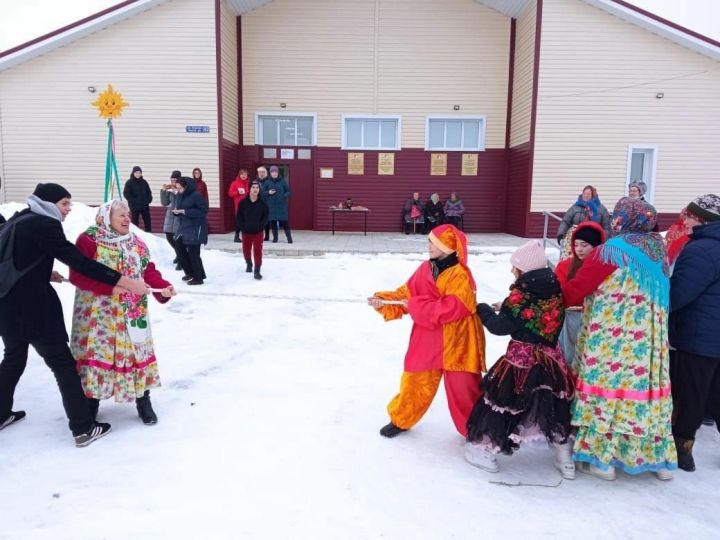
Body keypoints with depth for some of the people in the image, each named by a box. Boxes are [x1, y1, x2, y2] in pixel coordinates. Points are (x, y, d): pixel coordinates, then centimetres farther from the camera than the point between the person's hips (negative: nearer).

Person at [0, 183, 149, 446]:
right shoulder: (44, 225, -16)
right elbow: (80, 262, -23)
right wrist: (127, 282, -25)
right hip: (34, 307, -9)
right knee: (63, 364, -2)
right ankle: (83, 428, 2)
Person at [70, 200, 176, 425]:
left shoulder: (137, 243, 7)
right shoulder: (88, 240, -8)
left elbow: (149, 272, 4)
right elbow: (77, 275, -14)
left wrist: (163, 288, -14)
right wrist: (109, 286, -24)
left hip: (132, 314, 4)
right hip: (98, 314, -3)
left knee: (136, 352, 9)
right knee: (96, 354, 4)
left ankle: (143, 401, 25)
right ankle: (91, 402, 26)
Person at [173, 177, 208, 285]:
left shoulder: (196, 195, -17)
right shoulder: (180, 195, 8)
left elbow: (203, 211, -20)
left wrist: (185, 211, -23)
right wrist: (176, 211, -5)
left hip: (195, 227, -9)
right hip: (184, 226, 9)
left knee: (193, 252, -7)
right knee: (179, 248, 12)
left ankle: (198, 277, 6)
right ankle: (190, 272, 27)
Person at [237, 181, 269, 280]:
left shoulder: (262, 203, -8)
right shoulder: (243, 202, -6)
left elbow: (266, 216, -3)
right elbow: (239, 216, 0)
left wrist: (260, 226, -13)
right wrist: (242, 227, -9)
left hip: (258, 232, -2)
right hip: (246, 231, 2)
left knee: (258, 250, -8)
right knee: (246, 250, 17)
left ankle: (257, 270, -4)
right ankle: (249, 264, 44)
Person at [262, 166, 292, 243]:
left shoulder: (283, 181, 3)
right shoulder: (267, 182, 5)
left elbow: (288, 191, 6)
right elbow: (263, 193, 8)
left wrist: (285, 196, -13)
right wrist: (268, 192, -11)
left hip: (282, 206, -1)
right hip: (271, 206, 2)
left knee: (284, 221, -5)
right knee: (273, 222, 3)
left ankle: (289, 237, 1)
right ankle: (275, 238, 14)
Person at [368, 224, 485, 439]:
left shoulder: (460, 275, -18)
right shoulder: (426, 269, 3)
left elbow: (452, 308, -27)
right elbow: (406, 294, 4)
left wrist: (416, 306, -23)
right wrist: (383, 301, -12)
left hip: (456, 344, -5)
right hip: (427, 341, 6)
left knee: (463, 389, 8)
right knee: (414, 381, 15)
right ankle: (400, 420, 37)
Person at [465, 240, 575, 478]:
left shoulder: (521, 295, -18)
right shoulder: (555, 290, 2)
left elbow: (501, 327, -15)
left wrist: (483, 309, 1)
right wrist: (506, 307, 8)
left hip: (522, 358, -6)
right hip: (552, 357, 6)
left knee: (500, 397, 8)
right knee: (555, 404, 18)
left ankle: (485, 450, 17)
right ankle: (565, 459, 28)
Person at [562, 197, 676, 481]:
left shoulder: (613, 250, -13)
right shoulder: (656, 249, 9)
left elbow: (577, 288, -10)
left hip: (613, 338, -7)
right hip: (650, 337, 7)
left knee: (608, 384, 2)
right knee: (645, 384, 14)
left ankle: (601, 458, 11)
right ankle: (661, 459, 26)